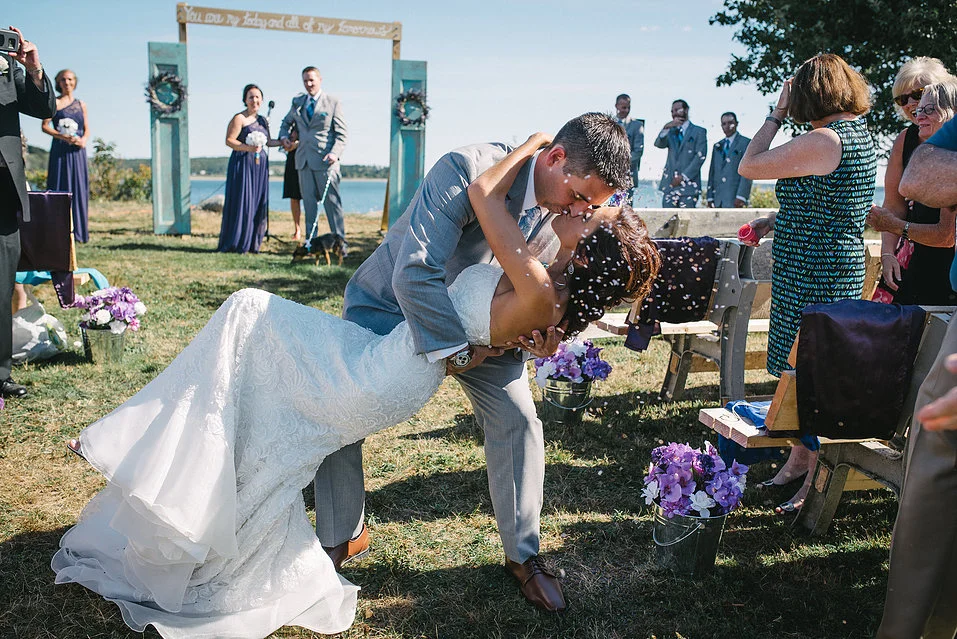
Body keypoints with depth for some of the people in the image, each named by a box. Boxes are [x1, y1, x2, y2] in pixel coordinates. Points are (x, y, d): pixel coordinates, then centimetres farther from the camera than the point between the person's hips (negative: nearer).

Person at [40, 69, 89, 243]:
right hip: (60, 150, -3)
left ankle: (77, 230, 4)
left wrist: (83, 140, -9)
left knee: (78, 188, 1)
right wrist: (63, 136, -17)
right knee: (60, 187, -5)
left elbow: (87, 129, 12)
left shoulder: (81, 104, 16)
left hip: (77, 151, 3)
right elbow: (45, 126, -3)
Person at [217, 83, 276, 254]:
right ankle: (236, 244, -2)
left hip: (260, 165, 7)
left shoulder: (263, 120, 16)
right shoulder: (239, 118, -6)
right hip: (243, 163, -7)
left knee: (258, 203, 6)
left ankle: (252, 243, 13)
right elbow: (229, 140, -12)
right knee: (242, 201, -8)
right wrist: (248, 148, -24)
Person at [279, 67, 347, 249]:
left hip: (325, 160, -4)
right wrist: (284, 136, 9)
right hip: (304, 159, 5)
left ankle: (339, 241, 1)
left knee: (332, 201, -4)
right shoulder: (297, 102, 15)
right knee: (309, 201, 6)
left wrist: (335, 153, -17)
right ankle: (310, 241, 11)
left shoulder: (333, 102, 1)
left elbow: (341, 133, -2)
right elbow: (286, 122, 30)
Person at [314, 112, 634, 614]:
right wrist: (457, 348, -36)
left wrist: (542, 337, -27)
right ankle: (340, 540, 21)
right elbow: (414, 273, -42)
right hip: (390, 304, -3)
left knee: (518, 419, -7)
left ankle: (523, 555, 13)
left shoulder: (567, 216, -17)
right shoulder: (466, 169, -37)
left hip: (478, 317, 4)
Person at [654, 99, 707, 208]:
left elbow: (700, 156, -3)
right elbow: (659, 144, -1)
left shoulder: (699, 132, 7)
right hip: (670, 184, 4)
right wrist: (666, 128, -18)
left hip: (688, 185, -4)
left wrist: (684, 176, -11)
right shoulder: (671, 131, 19)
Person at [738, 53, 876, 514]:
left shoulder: (823, 140, -20)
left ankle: (817, 481, 11)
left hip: (813, 277, -10)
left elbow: (748, 166, -14)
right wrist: (775, 221, 15)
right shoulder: (860, 133, 12)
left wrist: (777, 114, -5)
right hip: (841, 268, 10)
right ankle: (799, 459, 32)